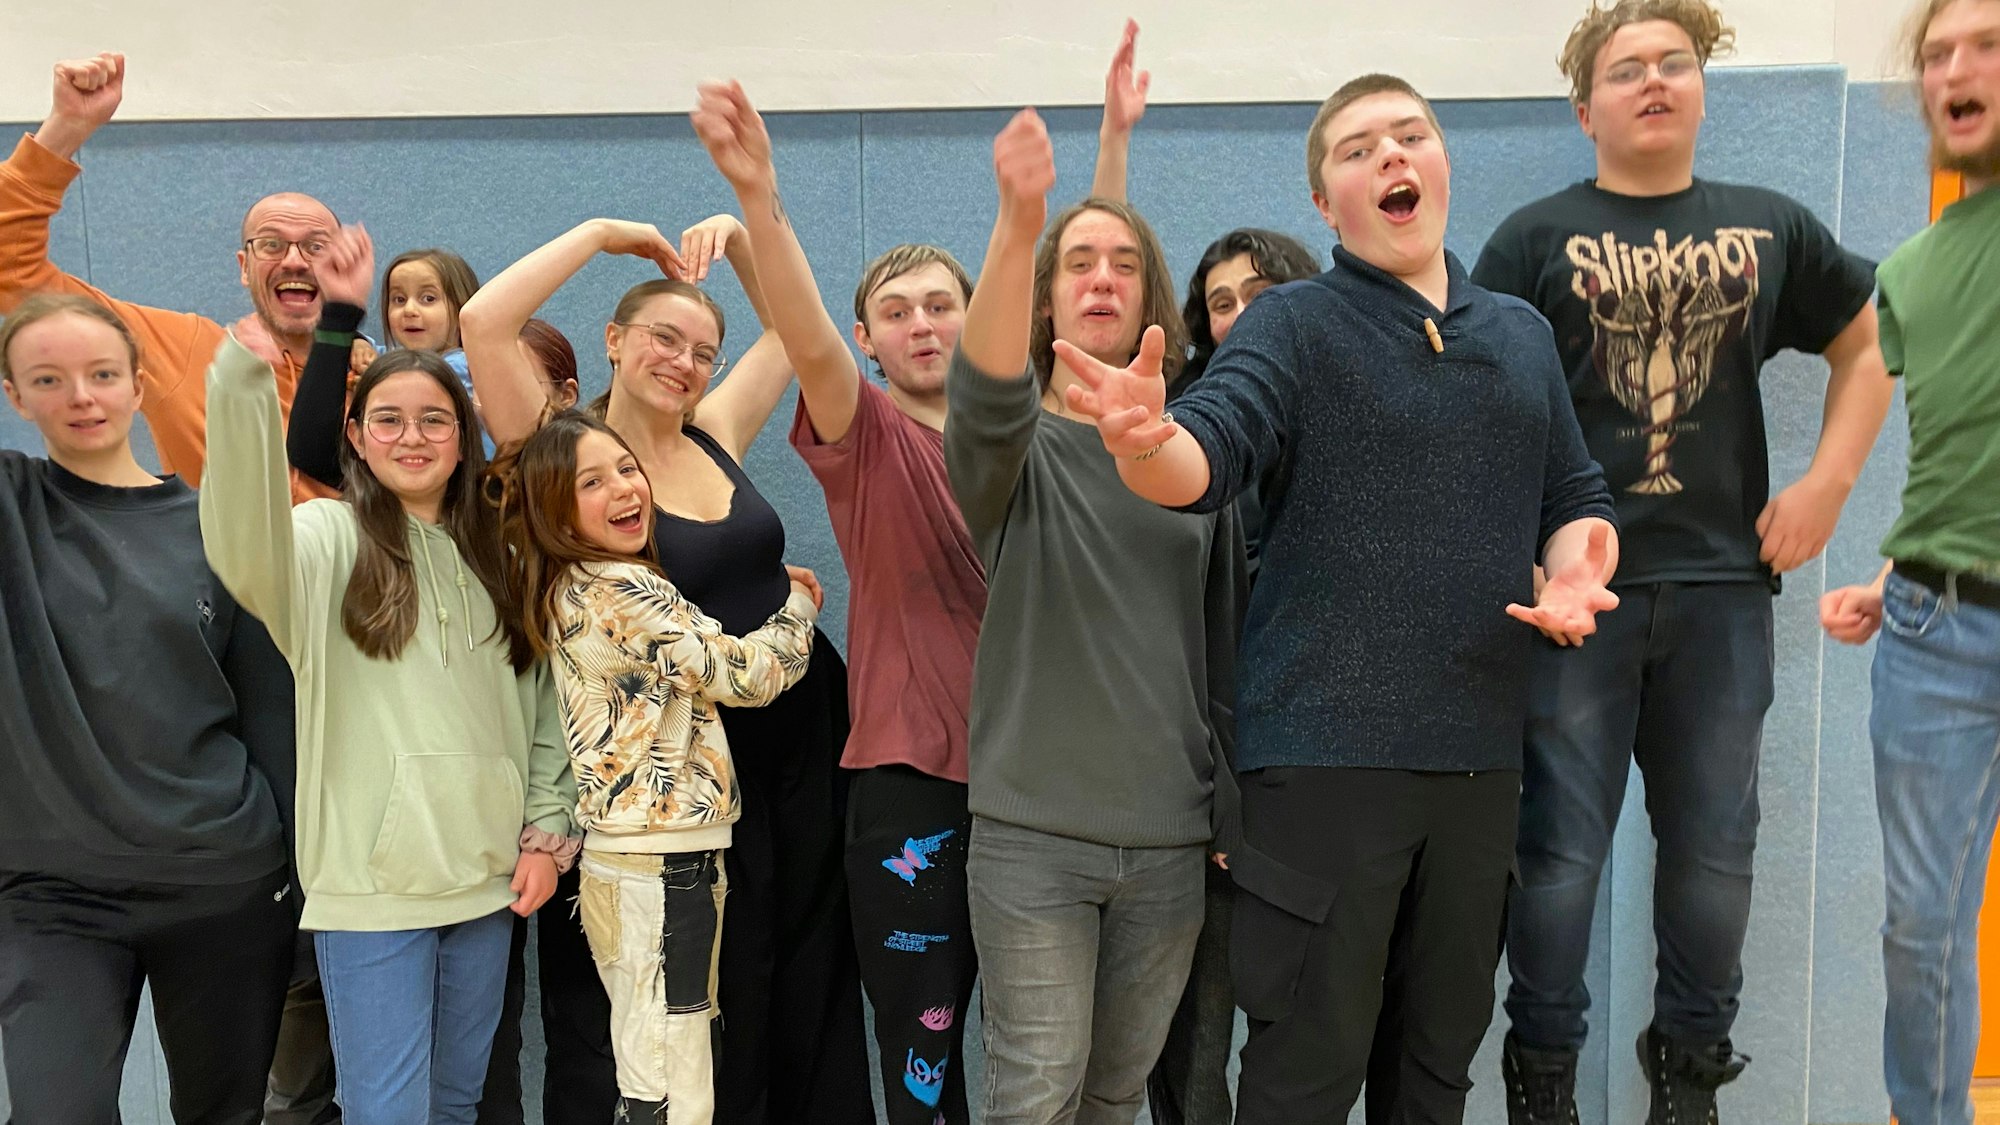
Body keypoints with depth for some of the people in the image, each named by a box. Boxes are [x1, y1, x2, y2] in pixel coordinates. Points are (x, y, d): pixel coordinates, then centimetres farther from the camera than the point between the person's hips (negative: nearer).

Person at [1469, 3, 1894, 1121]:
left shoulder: (1772, 227, 11)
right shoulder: (1536, 238, 2)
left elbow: (1868, 347, 21)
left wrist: (1826, 485, 8)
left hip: (1724, 586, 3)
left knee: (1716, 849, 10)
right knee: (1561, 849, 1)